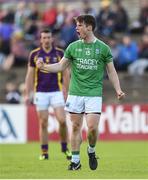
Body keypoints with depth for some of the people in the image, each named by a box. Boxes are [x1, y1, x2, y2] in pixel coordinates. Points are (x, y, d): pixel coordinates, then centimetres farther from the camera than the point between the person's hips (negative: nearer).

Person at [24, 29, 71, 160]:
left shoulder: (60, 53, 1)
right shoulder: (34, 54, 2)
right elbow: (30, 75, 6)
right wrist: (27, 94, 2)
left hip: (56, 91, 0)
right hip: (41, 93, 0)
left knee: (62, 120, -9)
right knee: (43, 123, 1)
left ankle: (65, 147, 10)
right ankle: (44, 152, 9)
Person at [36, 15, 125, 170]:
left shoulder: (103, 48, 1)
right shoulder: (73, 47, 6)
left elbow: (111, 71, 6)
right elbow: (61, 66, 9)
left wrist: (118, 89, -4)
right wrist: (44, 66, -7)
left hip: (94, 93, -2)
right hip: (75, 93, 2)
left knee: (92, 127, -11)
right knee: (75, 126, 4)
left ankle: (91, 151, 17)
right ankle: (75, 160, 13)